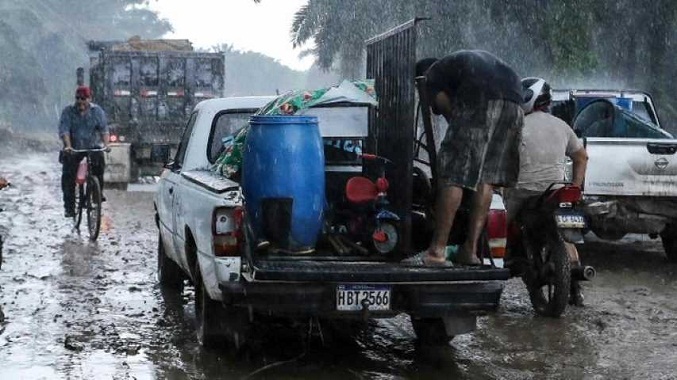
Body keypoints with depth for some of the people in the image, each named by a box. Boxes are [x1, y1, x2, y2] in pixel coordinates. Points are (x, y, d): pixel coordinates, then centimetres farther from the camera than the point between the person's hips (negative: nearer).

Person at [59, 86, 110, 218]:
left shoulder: (97, 111, -2)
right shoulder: (68, 111, -5)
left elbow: (104, 129, -11)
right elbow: (64, 130, -16)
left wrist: (106, 144, -29)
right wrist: (68, 146, -32)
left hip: (93, 147, 0)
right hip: (74, 149, 0)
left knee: (99, 158, -27)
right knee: (68, 175, -10)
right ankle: (69, 207, 0)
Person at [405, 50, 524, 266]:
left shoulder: (432, 74, 23)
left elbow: (446, 107, 10)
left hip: (479, 101, -6)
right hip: (513, 100, 6)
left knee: (453, 174, -4)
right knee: (486, 176, 11)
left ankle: (437, 250, -6)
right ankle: (471, 249, 10)